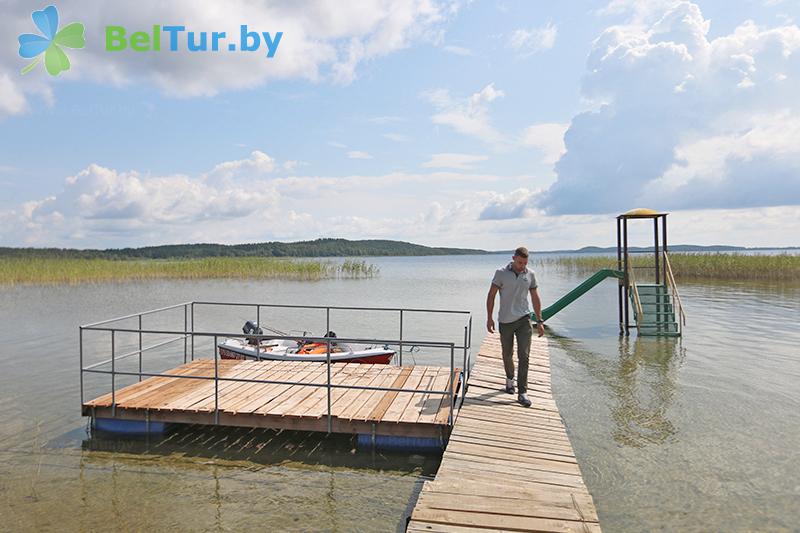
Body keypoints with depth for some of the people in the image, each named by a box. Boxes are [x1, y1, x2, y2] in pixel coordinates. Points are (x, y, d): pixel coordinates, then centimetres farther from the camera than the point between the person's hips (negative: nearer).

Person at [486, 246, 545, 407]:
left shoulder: (530, 275, 2)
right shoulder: (501, 273, -6)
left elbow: (535, 298, 9)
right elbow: (491, 295, -2)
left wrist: (539, 321, 7)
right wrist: (489, 318, -6)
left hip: (523, 320, 1)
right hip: (505, 321, -1)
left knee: (524, 356, -7)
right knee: (507, 354, 12)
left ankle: (522, 392, -3)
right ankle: (510, 378, 40)